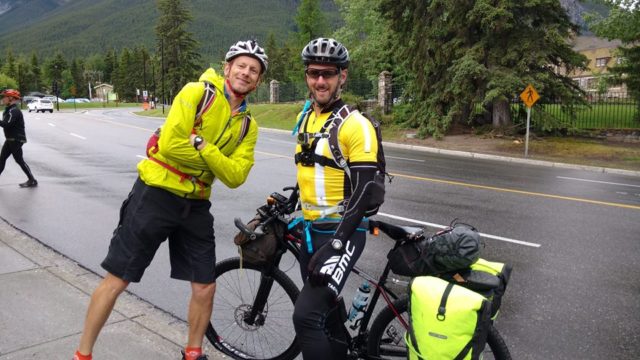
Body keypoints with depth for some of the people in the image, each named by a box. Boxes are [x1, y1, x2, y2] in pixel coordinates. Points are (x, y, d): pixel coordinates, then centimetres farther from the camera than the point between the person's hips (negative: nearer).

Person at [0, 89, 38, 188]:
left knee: (19, 160, -5)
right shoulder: (9, 109, 15)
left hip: (16, 140, -10)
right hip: (10, 139, 10)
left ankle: (32, 181, 2)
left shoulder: (14, 111, -18)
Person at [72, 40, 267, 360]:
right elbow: (170, 144, -22)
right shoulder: (198, 92, -10)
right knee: (117, 280, 3)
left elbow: (235, 177, -6)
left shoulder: (248, 126, 6)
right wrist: (216, 160, -10)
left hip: (195, 206, 6)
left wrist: (203, 146, -19)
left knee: (205, 288, 8)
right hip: (156, 195, -5)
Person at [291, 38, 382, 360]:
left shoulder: (355, 125, -15)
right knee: (325, 309, 18)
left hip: (342, 231, -8)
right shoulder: (304, 118, 9)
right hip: (311, 229, 8)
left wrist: (336, 245, -23)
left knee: (306, 315, -16)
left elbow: (362, 191, -19)